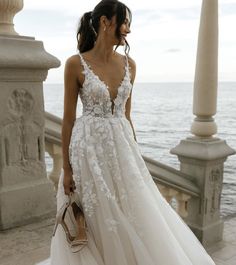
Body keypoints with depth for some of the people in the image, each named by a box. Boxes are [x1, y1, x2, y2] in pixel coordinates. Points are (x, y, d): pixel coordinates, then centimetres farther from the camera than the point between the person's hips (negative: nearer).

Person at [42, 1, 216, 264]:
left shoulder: (128, 64, 7)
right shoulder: (76, 63, -7)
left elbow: (126, 115, 12)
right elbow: (68, 119, -6)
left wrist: (134, 154, 14)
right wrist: (66, 168, -7)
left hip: (122, 146, 5)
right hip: (89, 148, -4)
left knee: (136, 220, 9)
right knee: (98, 226, 7)